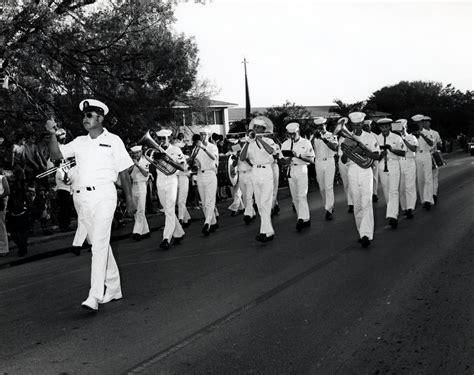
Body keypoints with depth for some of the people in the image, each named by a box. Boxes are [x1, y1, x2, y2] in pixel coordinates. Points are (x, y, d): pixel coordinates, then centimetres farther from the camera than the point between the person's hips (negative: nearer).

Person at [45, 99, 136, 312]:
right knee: (99, 243, 12)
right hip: (83, 197, 6)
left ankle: (95, 296, -14)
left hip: (104, 194, -5)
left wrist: (129, 199, 0)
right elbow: (56, 154, 7)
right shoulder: (79, 142, 14)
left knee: (99, 244, -12)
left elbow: (124, 173, 2)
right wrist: (52, 134, -7)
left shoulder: (113, 141, 2)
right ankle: (113, 288, 24)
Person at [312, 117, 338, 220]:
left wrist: (324, 139, -25)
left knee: (329, 186, -10)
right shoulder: (314, 137, 9)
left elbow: (334, 147, -16)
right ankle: (329, 206, 22)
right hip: (318, 163, 4)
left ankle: (329, 210, -11)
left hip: (329, 162, -3)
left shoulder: (331, 135, 1)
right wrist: (315, 137, -15)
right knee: (321, 187, 7)